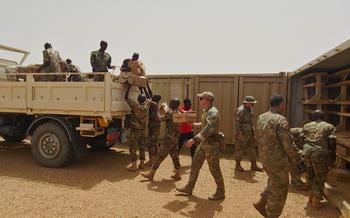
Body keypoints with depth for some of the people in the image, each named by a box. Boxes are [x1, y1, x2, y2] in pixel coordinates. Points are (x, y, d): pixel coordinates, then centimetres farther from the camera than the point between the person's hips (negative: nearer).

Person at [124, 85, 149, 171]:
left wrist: (129, 87, 1)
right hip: (144, 130, 6)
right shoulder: (146, 105, 0)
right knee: (142, 147, 14)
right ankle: (142, 163, 21)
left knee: (133, 147, 1)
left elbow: (126, 98, -8)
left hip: (135, 130, -6)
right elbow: (148, 98, 20)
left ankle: (134, 165, 1)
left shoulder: (135, 105, -15)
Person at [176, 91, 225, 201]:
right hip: (204, 143, 10)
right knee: (195, 164, 13)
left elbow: (208, 129, -32)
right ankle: (189, 188, 25)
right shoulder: (206, 111, 11)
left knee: (214, 169, 1)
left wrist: (194, 139, -36)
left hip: (212, 144, -10)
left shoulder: (213, 112, -21)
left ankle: (220, 193, 17)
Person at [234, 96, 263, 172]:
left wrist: (252, 130, 19)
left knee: (252, 148, 11)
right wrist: (239, 133, -25)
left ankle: (253, 165, 21)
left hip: (250, 133, 9)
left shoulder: (250, 109, 9)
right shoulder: (240, 111, -19)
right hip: (242, 134, -9)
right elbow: (237, 123, -22)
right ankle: (237, 165, 18)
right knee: (240, 149, 3)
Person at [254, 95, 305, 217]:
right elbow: (289, 145, -21)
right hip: (278, 160, -8)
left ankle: (261, 203, 29)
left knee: (274, 182, 27)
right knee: (279, 189, 9)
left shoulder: (261, 118, 3)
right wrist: (298, 162, -12)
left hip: (265, 158, 8)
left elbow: (257, 137, 14)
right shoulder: (280, 120, -21)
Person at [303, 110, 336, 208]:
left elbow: (304, 139, 12)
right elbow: (332, 142, -2)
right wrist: (332, 154, 5)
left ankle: (311, 197, 31)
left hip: (307, 152, 4)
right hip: (320, 153, -3)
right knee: (320, 177, 9)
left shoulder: (306, 126, 16)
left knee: (311, 175, 20)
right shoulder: (329, 126, 8)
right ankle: (316, 201, 13)